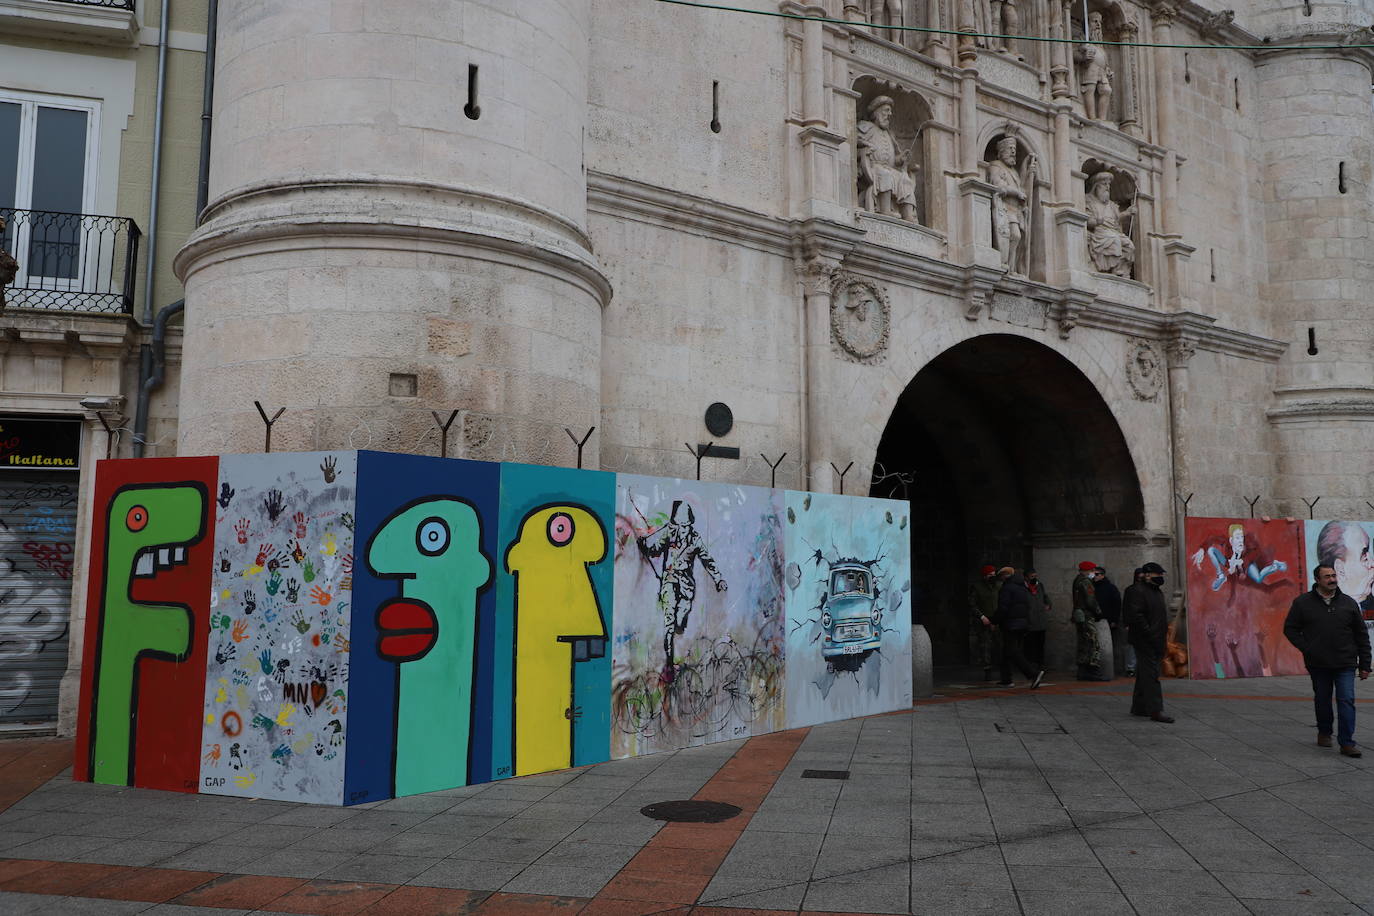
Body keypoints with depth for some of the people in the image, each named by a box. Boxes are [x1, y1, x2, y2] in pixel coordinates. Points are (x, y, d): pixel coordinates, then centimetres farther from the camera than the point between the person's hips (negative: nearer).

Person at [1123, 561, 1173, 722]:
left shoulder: (1156, 591, 18)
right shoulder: (1137, 591, -14)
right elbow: (1135, 615, -22)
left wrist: (1162, 636, 17)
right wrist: (1149, 633, -22)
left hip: (1155, 641, 10)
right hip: (1144, 642, -10)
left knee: (1144, 674, 14)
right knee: (1151, 674, -11)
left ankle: (1139, 707, 20)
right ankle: (1155, 710, -12)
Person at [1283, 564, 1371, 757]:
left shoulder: (1348, 603, 5)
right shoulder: (1302, 602, 0)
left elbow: (1362, 635, 8)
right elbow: (1290, 629, 5)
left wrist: (1364, 665, 5)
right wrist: (1307, 649, -7)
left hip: (1345, 664, 0)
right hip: (1318, 664, 0)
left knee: (1346, 701, -7)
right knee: (1322, 700, 12)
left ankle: (1347, 742, -5)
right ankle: (1324, 733, 31)